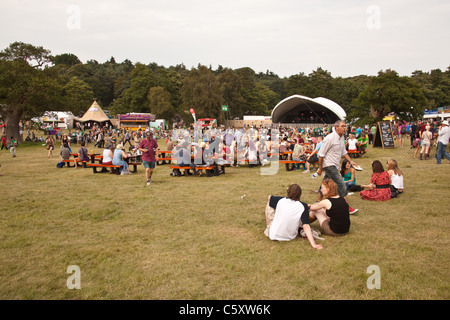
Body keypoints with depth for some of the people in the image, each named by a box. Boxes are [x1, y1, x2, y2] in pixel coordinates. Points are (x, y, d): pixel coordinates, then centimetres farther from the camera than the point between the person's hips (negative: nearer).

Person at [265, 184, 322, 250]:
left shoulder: (280, 200, -11)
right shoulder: (303, 207, -13)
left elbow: (269, 197, 11)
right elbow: (306, 226, -20)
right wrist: (314, 244, -20)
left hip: (273, 235, -1)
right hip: (290, 237, 1)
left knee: (269, 204, 13)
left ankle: (268, 228, 24)